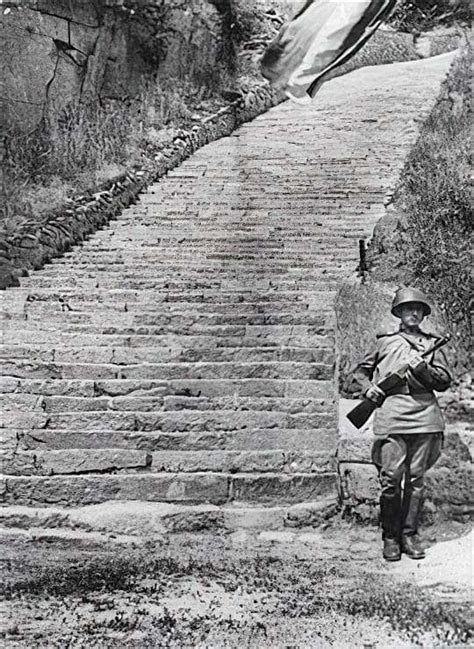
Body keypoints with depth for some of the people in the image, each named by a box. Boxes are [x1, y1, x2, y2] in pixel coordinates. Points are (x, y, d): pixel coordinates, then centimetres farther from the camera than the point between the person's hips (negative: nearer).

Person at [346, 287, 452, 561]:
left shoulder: (432, 344, 17)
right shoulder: (385, 342, 15)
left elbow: (445, 381, 7)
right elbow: (358, 373, 21)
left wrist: (421, 367, -8)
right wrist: (367, 387, 1)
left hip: (424, 416, 1)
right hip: (391, 416, -1)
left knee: (416, 479, 3)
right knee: (391, 479, -5)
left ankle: (410, 534, 13)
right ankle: (390, 536, 6)